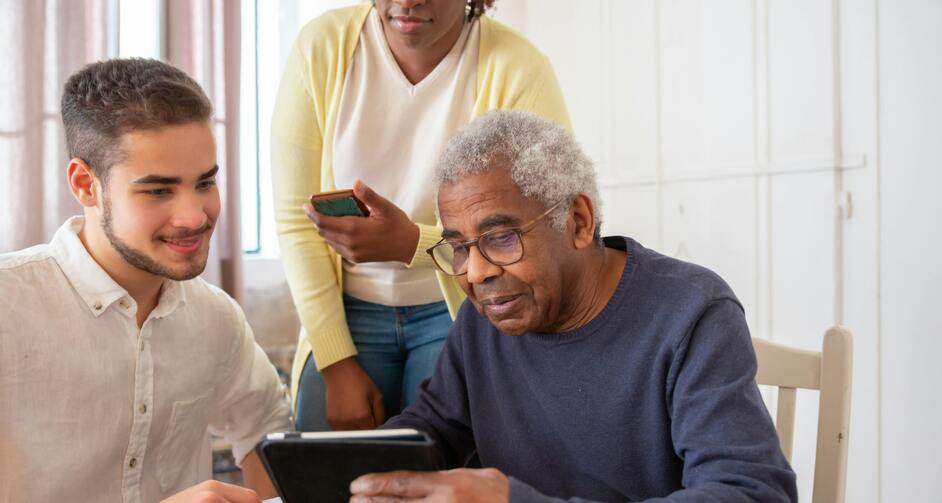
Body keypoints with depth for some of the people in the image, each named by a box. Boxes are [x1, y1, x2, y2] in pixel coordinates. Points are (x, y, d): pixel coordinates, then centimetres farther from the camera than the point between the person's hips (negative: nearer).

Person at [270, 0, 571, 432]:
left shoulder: (517, 70, -16)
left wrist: (412, 243, -31)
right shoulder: (321, 47, -9)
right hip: (349, 310, 2)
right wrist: (337, 364, -9)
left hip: (462, 310, -2)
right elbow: (295, 219, -7)